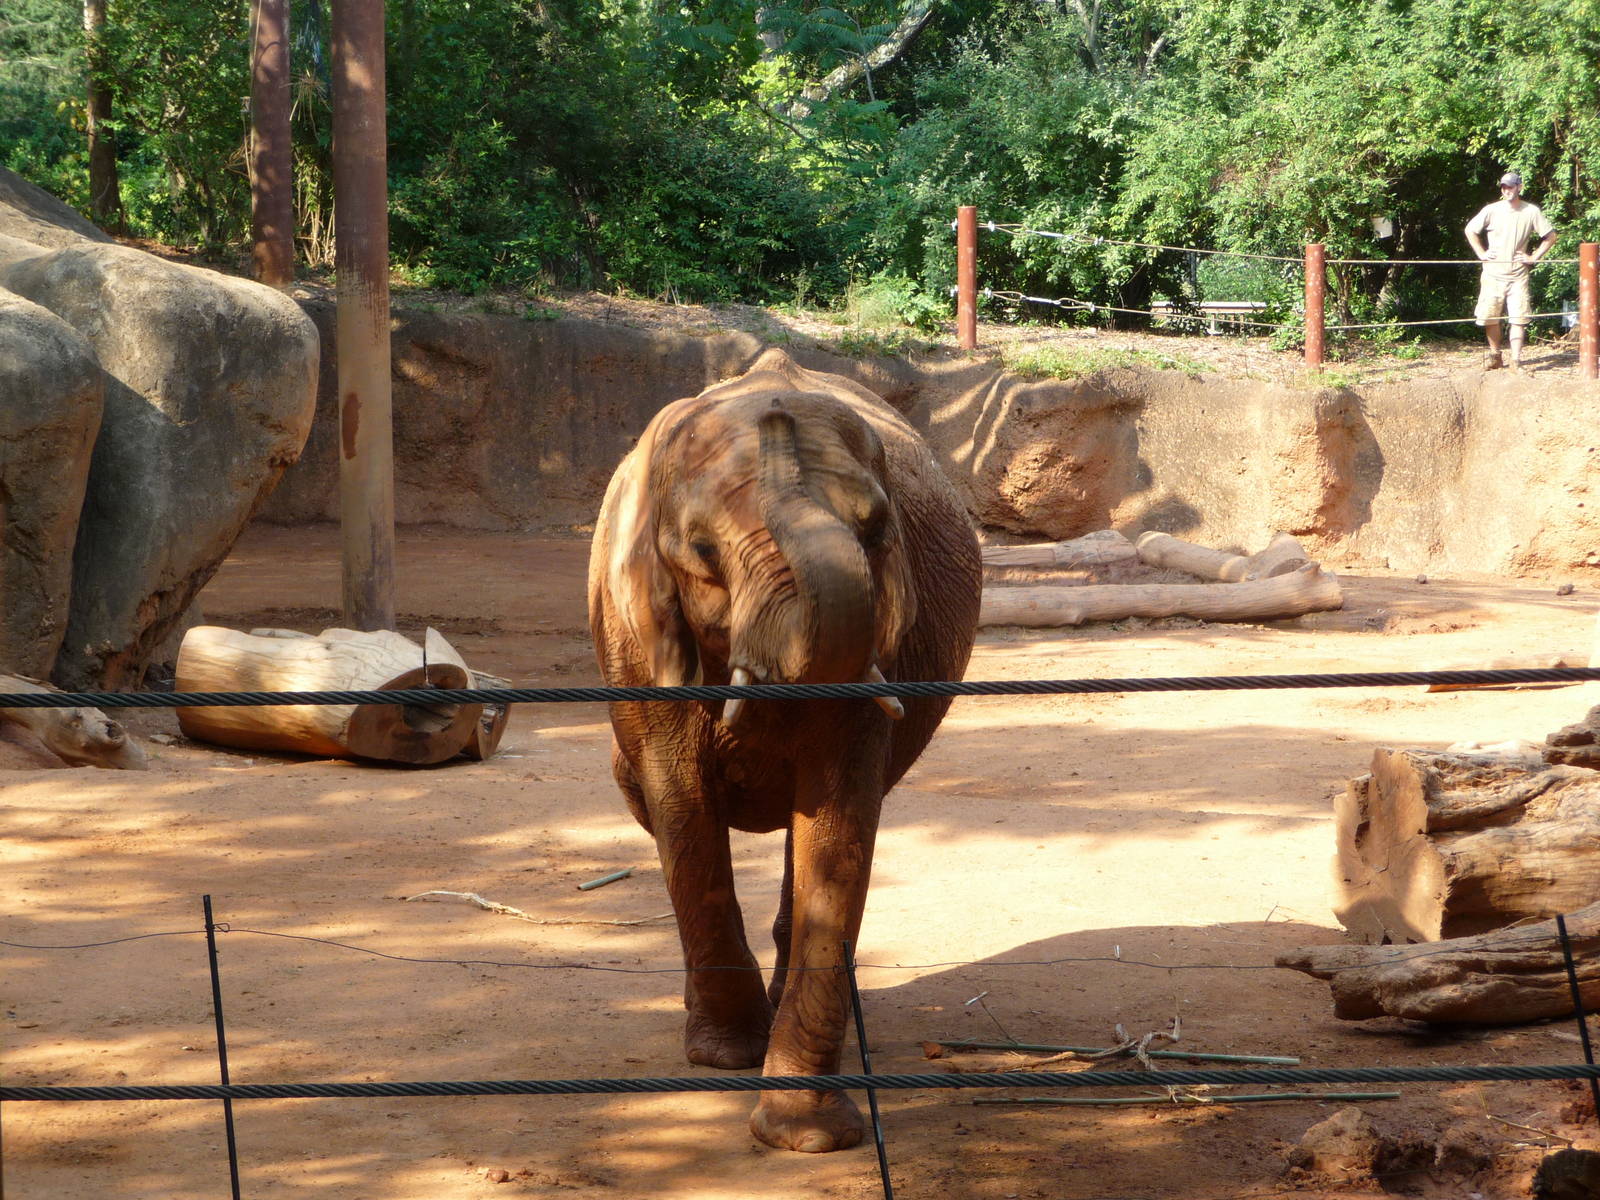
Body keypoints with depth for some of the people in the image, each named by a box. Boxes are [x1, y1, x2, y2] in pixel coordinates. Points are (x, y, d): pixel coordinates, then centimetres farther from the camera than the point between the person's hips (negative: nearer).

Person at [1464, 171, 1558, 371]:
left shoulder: (1531, 212, -2)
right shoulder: (1491, 210, -2)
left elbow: (1550, 236, 8)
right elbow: (1470, 230, 11)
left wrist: (1534, 257, 0)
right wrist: (1481, 254, 3)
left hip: (1518, 276, -1)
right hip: (1493, 274, 1)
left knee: (1518, 318, -6)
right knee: (1490, 317, 3)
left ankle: (1516, 361, -4)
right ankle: (1494, 355, 20)